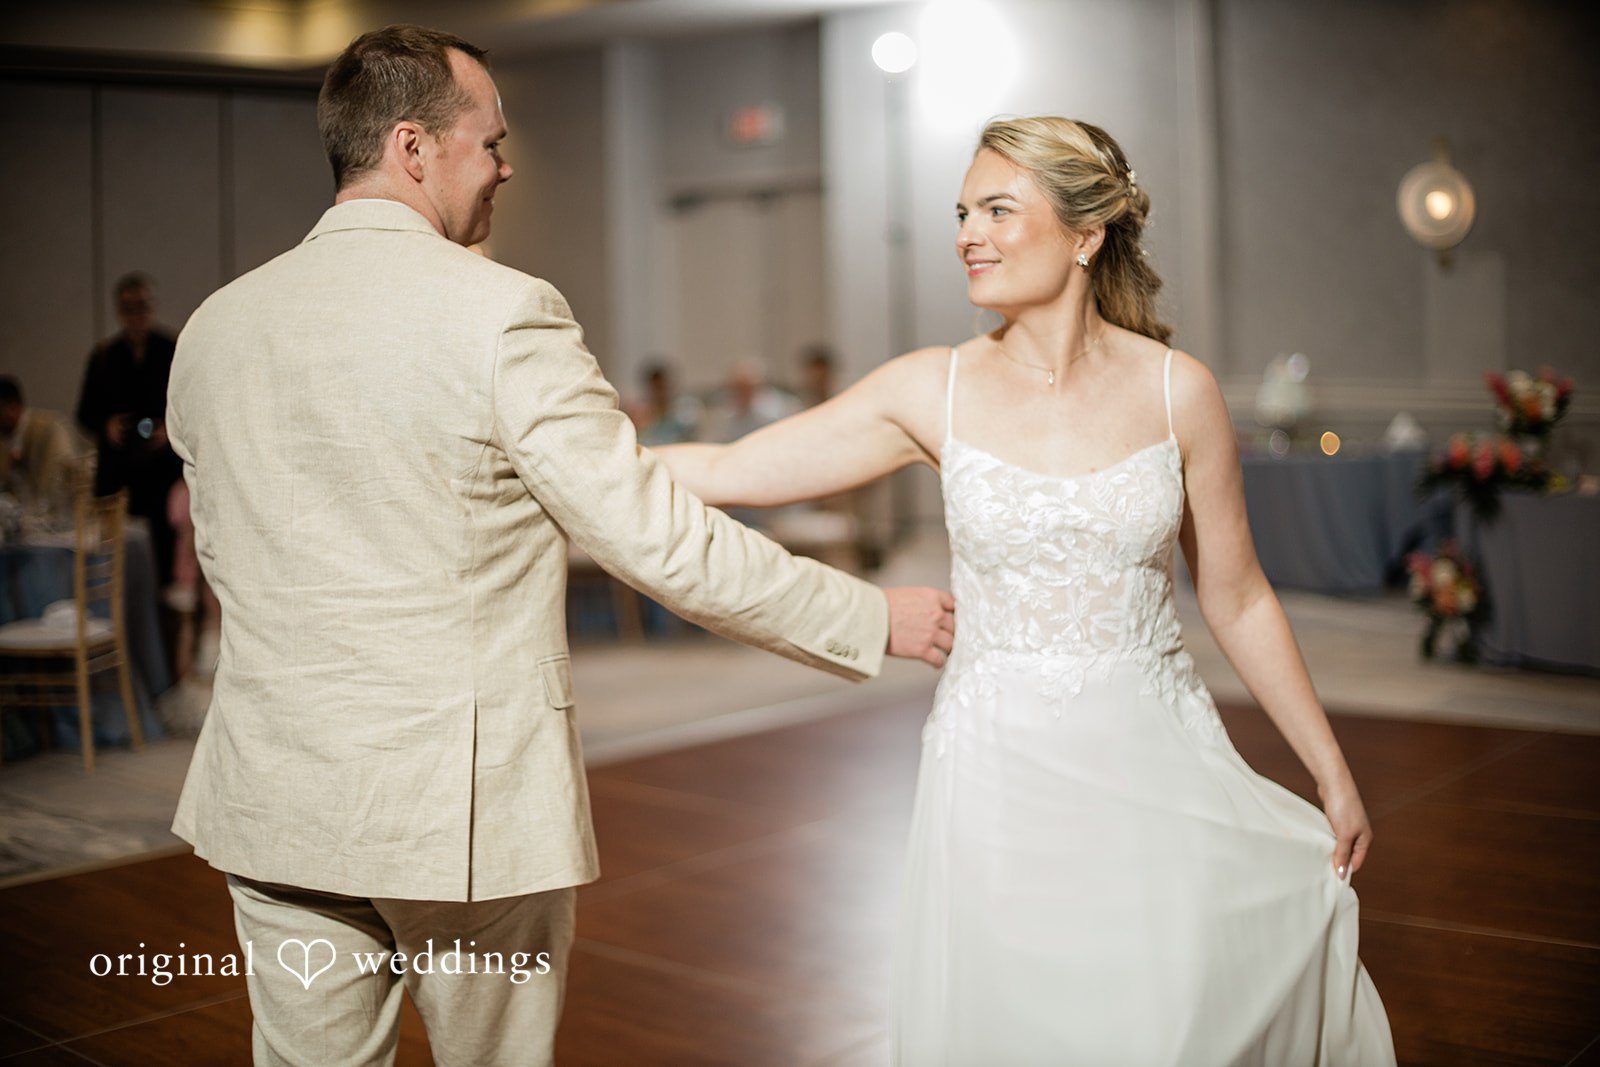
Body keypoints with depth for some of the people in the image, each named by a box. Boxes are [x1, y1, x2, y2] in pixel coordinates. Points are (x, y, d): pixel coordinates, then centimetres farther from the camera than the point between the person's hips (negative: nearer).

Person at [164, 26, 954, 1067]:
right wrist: (874, 617, -5)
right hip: (466, 804, -5)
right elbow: (660, 542, -15)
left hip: (273, 797, 5)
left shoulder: (214, 326, 4)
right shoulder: (504, 315, -14)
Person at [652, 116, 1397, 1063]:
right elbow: (730, 472, -3)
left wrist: (1333, 772, 7)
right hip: (1001, 772, 0)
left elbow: (1238, 600, 5)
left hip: (1155, 766, 0)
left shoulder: (1178, 390, -4)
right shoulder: (934, 392, -3)